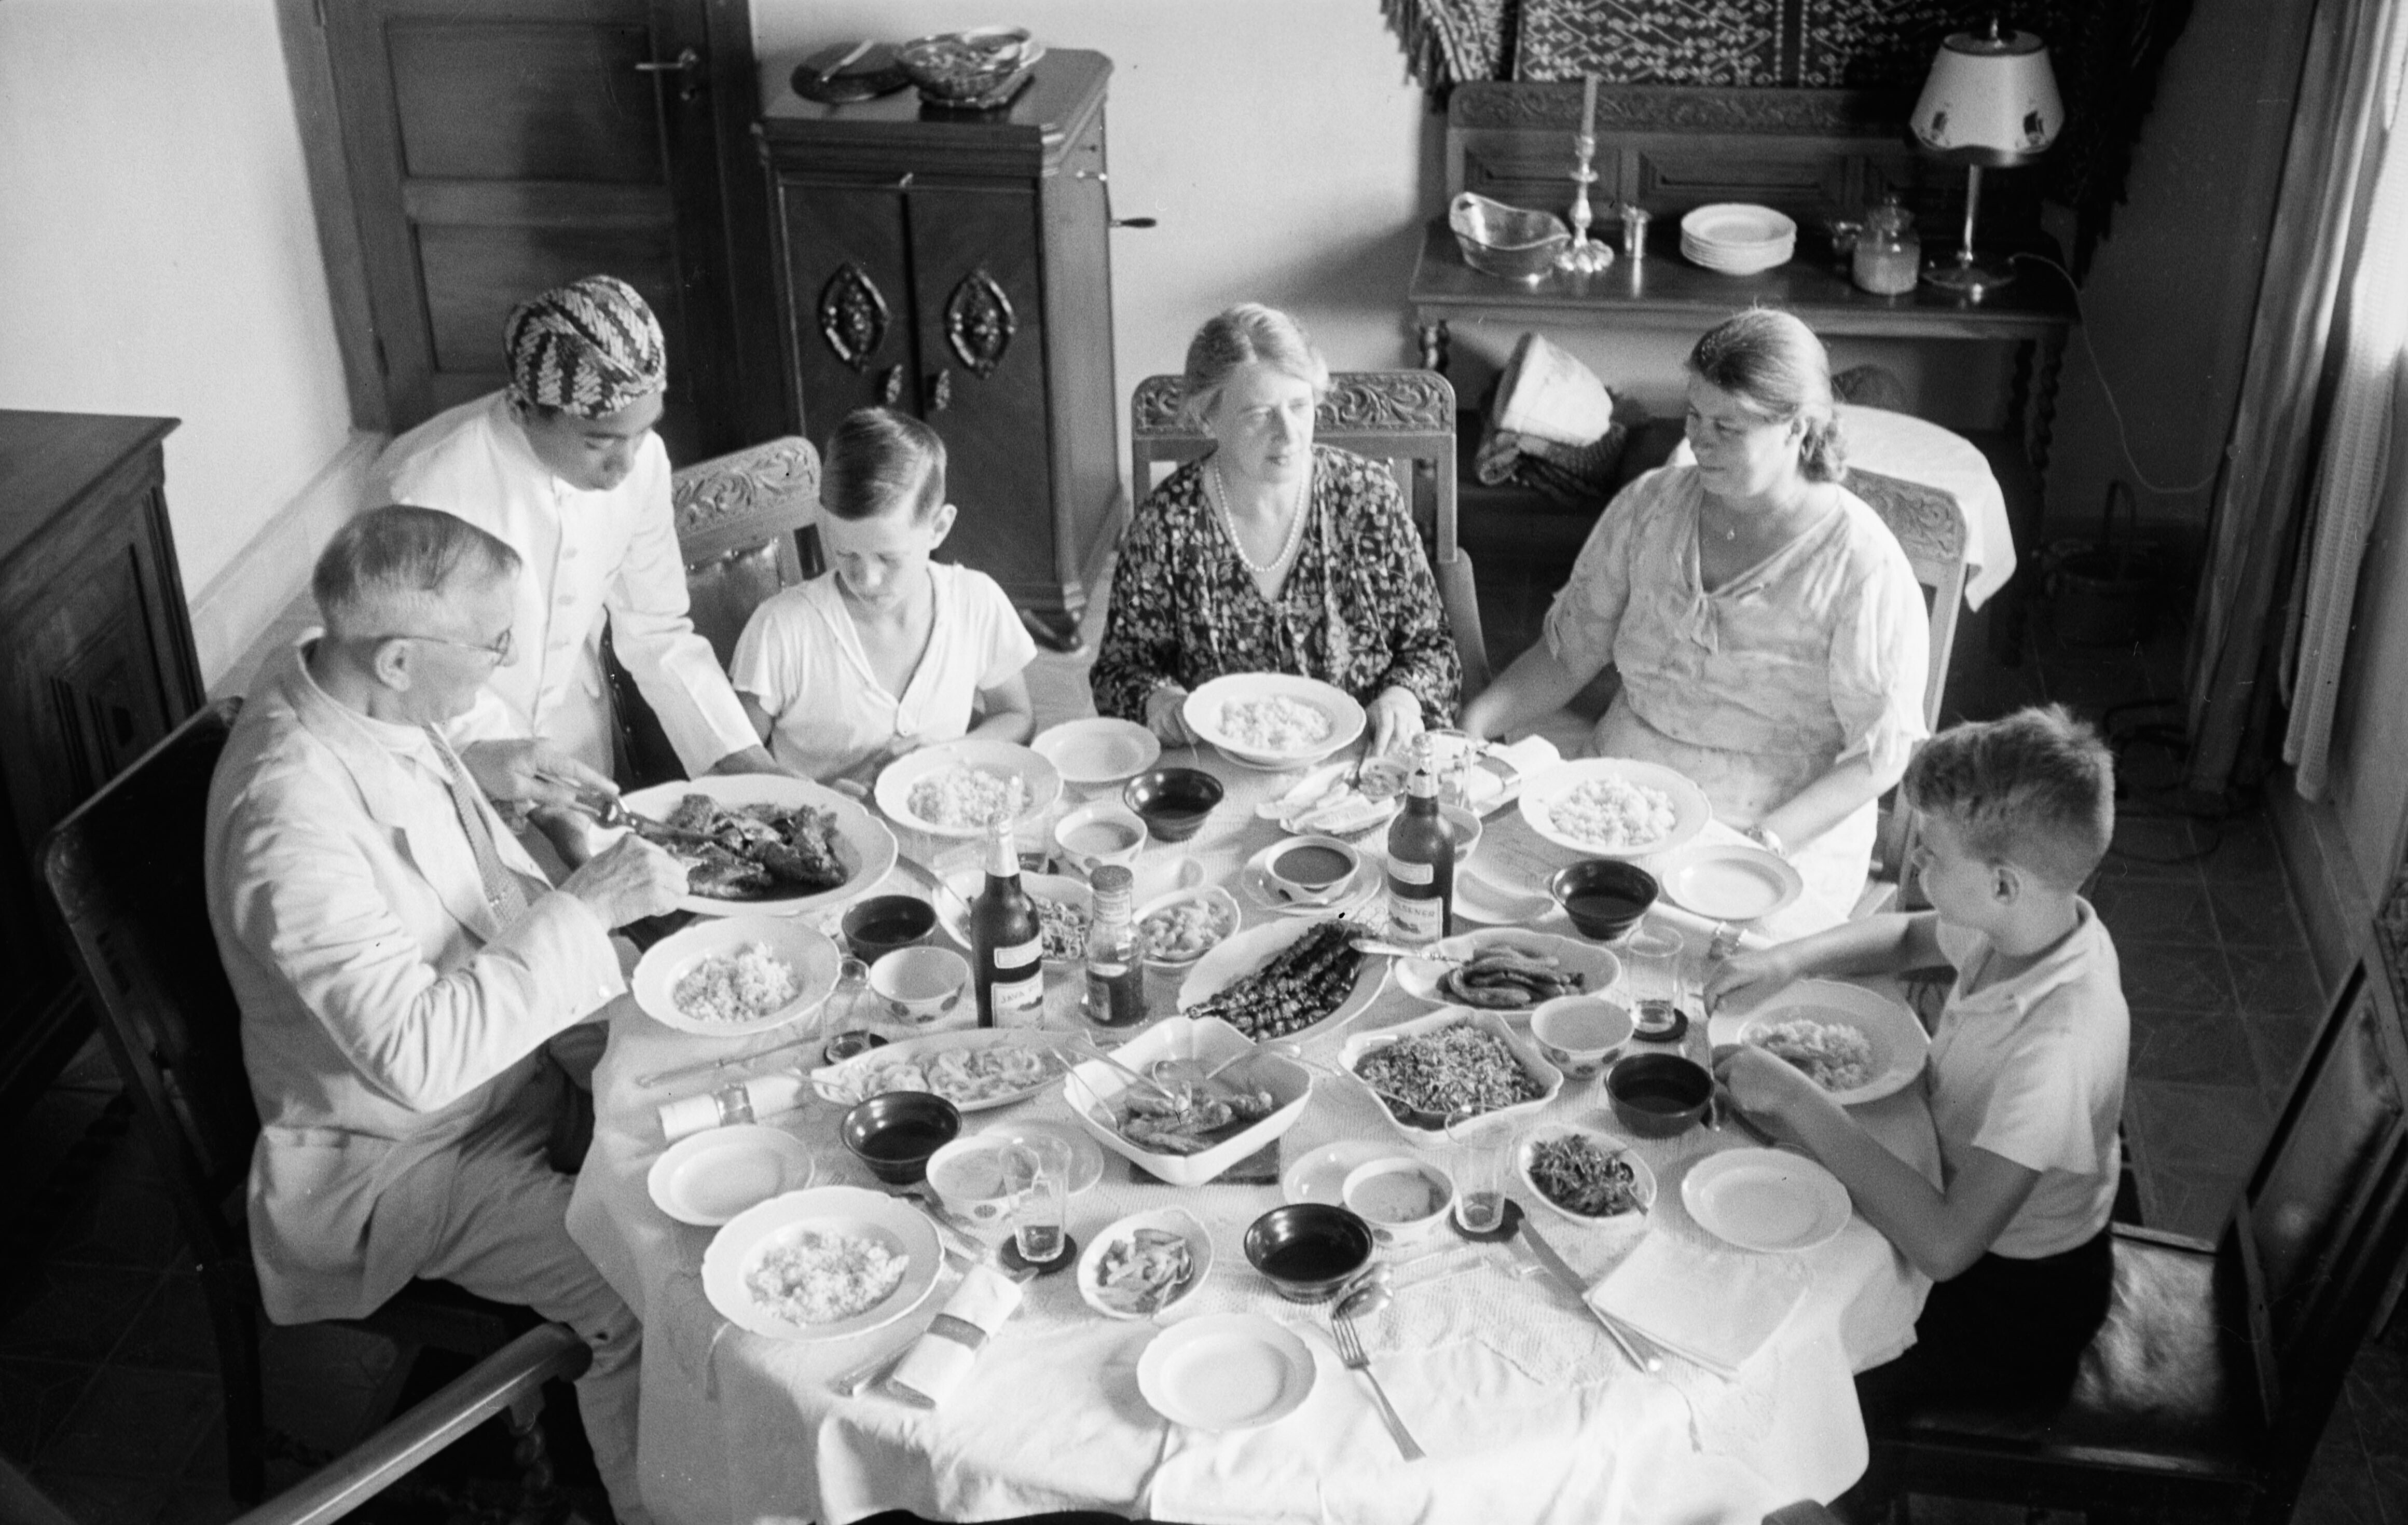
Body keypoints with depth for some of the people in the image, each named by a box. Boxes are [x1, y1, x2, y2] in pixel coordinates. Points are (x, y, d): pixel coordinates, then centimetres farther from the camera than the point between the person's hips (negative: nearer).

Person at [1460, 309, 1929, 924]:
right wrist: (1471, 725, -6)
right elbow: (1568, 651, 11)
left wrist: (1764, 843, -20)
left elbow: (1882, 752, -9)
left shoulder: (1864, 566, -10)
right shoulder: (1649, 505, 5)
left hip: (1787, 838, -5)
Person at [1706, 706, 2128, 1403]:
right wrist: (1789, 960, -11)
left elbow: (1946, 1245, -40)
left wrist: (1796, 1100, -35)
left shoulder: (2060, 1045, -38)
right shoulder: (2035, 920, -14)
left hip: (2016, 1298, -7)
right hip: (1964, 1187, 7)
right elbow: (1906, 937, 8)